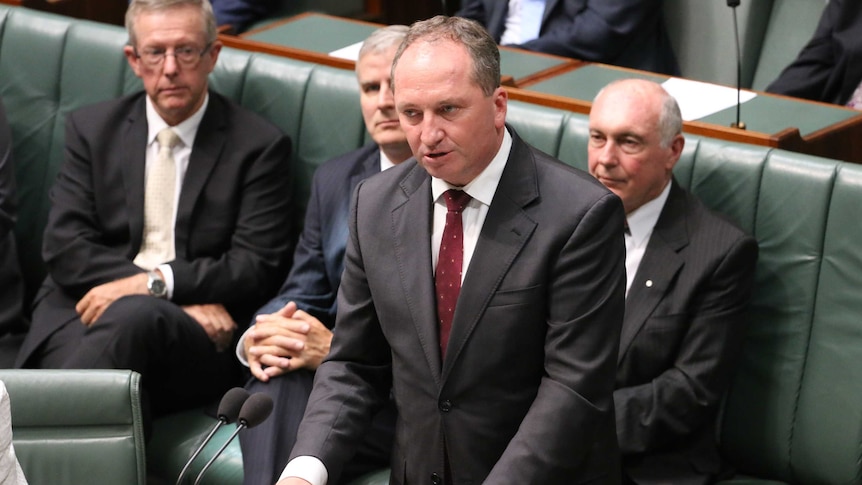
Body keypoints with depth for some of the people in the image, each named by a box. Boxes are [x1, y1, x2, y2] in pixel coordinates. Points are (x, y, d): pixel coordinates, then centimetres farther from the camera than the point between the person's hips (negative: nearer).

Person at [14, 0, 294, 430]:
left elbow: (257, 270, 1)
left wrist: (156, 283, -14)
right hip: (83, 312, 1)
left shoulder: (259, 146, 10)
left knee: (135, 314, -38)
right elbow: (64, 249, 5)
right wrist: (187, 297, -8)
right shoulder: (91, 129, 17)